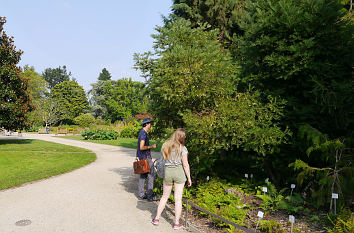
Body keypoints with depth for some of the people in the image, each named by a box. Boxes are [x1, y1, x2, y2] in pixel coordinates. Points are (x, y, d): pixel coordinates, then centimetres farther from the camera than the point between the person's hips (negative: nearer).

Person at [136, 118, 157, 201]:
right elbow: (142, 147, -24)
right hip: (146, 157, -10)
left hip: (142, 157, 10)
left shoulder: (142, 132, 14)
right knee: (151, 176, -3)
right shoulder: (144, 133, -17)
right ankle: (150, 196, 2)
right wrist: (151, 146, -13)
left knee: (143, 176, 13)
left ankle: (141, 194, 20)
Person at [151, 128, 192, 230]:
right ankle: (176, 223, 15)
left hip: (167, 172, 3)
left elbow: (163, 161, 7)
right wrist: (189, 178, -1)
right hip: (179, 172, -3)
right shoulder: (182, 148, -11)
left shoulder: (165, 146, 1)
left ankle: (156, 218, 25)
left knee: (165, 196, 19)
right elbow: (185, 164, -9)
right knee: (178, 198, 6)